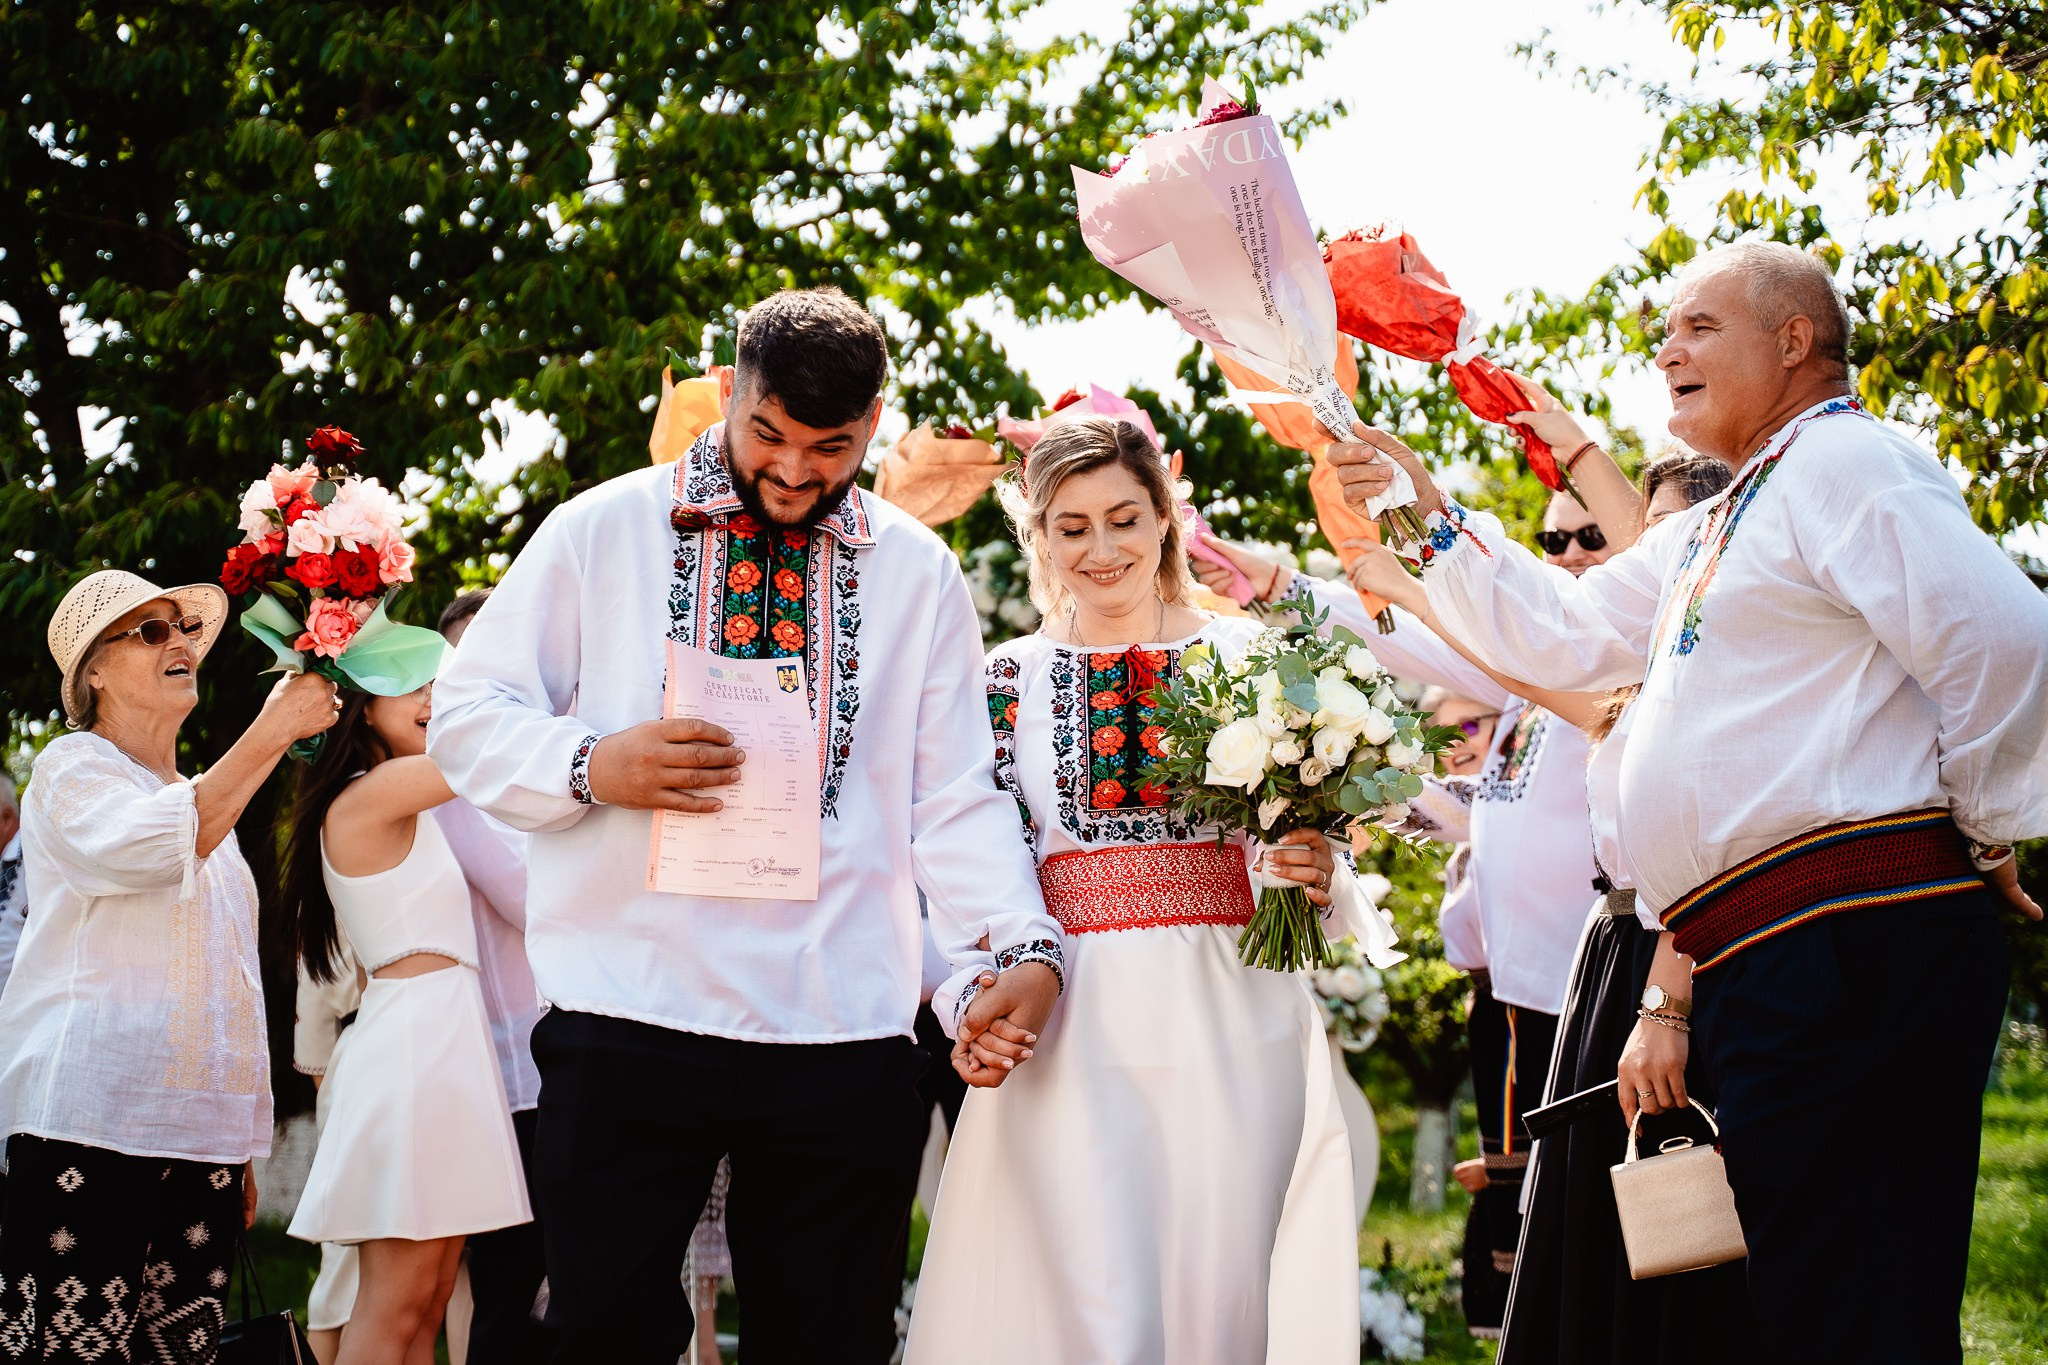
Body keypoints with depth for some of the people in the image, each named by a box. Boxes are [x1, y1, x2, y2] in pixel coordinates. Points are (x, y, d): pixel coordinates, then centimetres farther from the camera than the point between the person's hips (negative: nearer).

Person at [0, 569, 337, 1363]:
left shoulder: (205, 801, 24)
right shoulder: (74, 769, 2)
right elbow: (156, 849, -20)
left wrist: (246, 1149, 24)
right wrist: (270, 734, -17)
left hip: (202, 1132, 7)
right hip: (91, 1121, -7)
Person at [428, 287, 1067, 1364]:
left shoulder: (920, 574, 12)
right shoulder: (600, 531, 7)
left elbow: (954, 800, 8)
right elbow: (467, 719, 7)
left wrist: (1024, 948, -10)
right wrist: (594, 766, -14)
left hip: (844, 1034, 2)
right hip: (624, 1022, -1)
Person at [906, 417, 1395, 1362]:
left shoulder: (1247, 654, 8)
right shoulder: (1010, 678, 10)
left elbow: (1311, 844, 10)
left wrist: (1306, 873, -13)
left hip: (1233, 1024, 0)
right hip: (1072, 1029, 0)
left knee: (1224, 1288, 0)